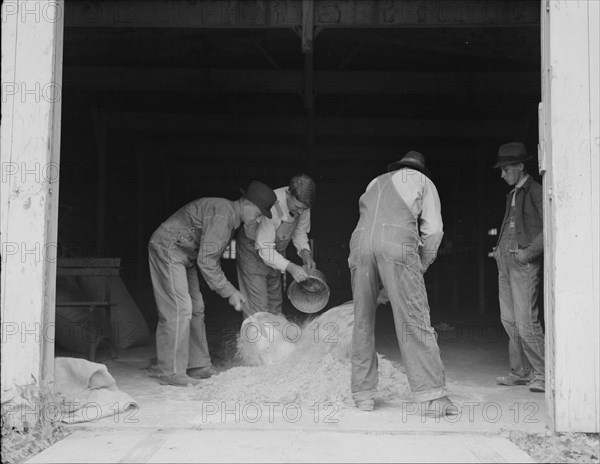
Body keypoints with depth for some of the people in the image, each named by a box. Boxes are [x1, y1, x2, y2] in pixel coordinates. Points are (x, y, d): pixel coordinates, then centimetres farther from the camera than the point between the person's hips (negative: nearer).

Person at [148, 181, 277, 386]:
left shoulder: (229, 216, 9)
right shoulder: (221, 215, -23)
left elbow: (212, 259, 13)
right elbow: (206, 260, -25)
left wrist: (230, 289, 7)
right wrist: (229, 292, -18)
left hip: (183, 256, 11)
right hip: (167, 249, -11)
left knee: (196, 309, 11)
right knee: (179, 310, -14)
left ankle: (198, 366, 18)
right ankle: (171, 373, -9)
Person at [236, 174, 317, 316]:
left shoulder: (301, 203, -18)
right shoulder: (270, 206, -38)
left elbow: (300, 230, 1)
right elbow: (264, 249, -33)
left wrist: (305, 252, -17)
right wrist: (289, 267, -41)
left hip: (276, 251, 7)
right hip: (253, 250, -7)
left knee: (275, 304, 16)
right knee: (258, 310, -9)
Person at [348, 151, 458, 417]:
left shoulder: (375, 183, 37)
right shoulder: (422, 181, 26)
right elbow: (433, 230, 15)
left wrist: (382, 288, 36)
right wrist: (421, 266, 28)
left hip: (360, 243, 4)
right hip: (398, 245, -3)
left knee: (362, 323, 10)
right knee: (415, 322, -4)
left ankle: (363, 394, 14)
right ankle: (432, 397, -7)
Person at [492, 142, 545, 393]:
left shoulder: (535, 191, -5)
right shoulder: (512, 194, 19)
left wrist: (529, 252, -16)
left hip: (525, 262, -8)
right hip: (505, 260, 8)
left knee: (525, 320, -11)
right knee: (509, 319, 8)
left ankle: (543, 374, -1)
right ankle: (521, 371, 17)